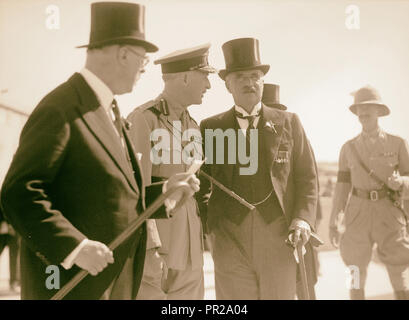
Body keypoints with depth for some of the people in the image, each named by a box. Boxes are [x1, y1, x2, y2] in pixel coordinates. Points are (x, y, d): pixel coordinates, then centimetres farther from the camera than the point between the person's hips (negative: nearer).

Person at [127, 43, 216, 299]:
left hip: (190, 248, 7)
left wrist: (203, 239, 16)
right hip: (151, 242, -7)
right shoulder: (143, 119, -10)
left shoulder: (192, 126, 14)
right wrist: (149, 249, -19)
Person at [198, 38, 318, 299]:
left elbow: (307, 177, 7)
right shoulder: (210, 128, 8)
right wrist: (206, 224, 2)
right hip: (229, 241, 0)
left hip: (280, 240, 0)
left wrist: (303, 219, -6)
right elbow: (202, 182, 12)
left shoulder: (289, 123, 9)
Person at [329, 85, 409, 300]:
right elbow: (342, 186, 7)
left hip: (389, 214, -1)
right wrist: (332, 222, 1)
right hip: (358, 215, 2)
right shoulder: (349, 148, 8)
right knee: (357, 279, 3)